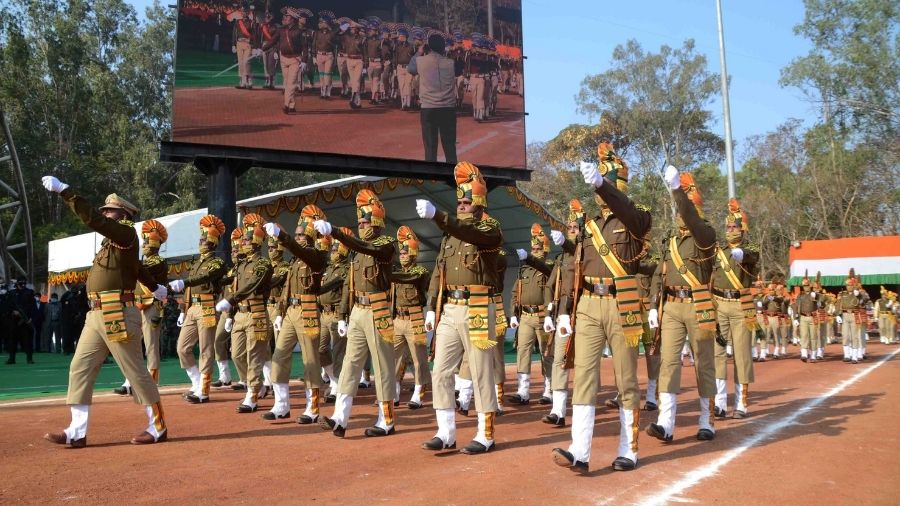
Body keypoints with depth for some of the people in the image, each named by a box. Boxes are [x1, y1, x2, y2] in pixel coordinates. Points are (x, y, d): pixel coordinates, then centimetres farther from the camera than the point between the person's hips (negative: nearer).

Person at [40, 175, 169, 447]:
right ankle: (77, 432, 8)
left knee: (136, 371, -2)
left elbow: (92, 219, -23)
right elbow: (137, 267, 36)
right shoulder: (114, 240, 20)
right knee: (80, 368, 5)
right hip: (97, 314, 10)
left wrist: (62, 190, -22)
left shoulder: (126, 234, -8)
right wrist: (155, 288, 53)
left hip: (118, 314, -10)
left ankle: (158, 428, 9)